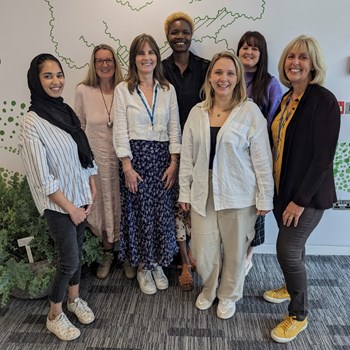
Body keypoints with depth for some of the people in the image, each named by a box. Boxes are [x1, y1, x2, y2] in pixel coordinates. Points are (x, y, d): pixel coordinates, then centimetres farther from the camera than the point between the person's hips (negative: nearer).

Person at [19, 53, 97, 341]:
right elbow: (43, 177, -18)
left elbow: (85, 155, 8)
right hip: (59, 204, -6)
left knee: (77, 251, 19)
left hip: (80, 197, 6)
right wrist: (70, 207, -13)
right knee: (69, 260, 2)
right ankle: (55, 316, 25)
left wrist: (91, 192, 3)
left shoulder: (66, 112, 3)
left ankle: (74, 298, 41)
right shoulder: (32, 122, -18)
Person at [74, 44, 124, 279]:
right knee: (103, 205, 13)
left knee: (123, 205, 9)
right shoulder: (83, 91, -3)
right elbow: (79, 126, 6)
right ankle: (108, 254, 35)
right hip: (96, 159, 1)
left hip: (122, 157, 0)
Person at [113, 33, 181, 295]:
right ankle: (143, 267, 25)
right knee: (139, 212, 5)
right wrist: (127, 167, -10)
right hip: (136, 156, -2)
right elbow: (120, 131, -5)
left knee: (162, 212, 6)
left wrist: (174, 162, -2)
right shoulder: (123, 89, -1)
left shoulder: (168, 89, 7)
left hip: (163, 156, 2)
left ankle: (157, 264, 28)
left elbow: (174, 128, 5)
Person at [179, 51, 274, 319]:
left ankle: (228, 295, 40)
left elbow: (262, 158, -6)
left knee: (235, 250, 12)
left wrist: (265, 198, -6)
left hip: (238, 194, -2)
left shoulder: (250, 111, -7)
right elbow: (187, 156, 6)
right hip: (203, 192, 3)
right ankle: (209, 289, 40)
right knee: (204, 251, 9)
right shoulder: (197, 112, 3)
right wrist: (185, 192, 6)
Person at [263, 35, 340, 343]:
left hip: (308, 193, -6)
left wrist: (300, 199, -19)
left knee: (287, 249, -5)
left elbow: (323, 156, -19)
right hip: (282, 188, 7)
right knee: (292, 245, 20)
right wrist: (278, 191, 8)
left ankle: (299, 315, 17)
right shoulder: (286, 99, 7)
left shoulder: (324, 100, -15)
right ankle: (291, 287, 43)